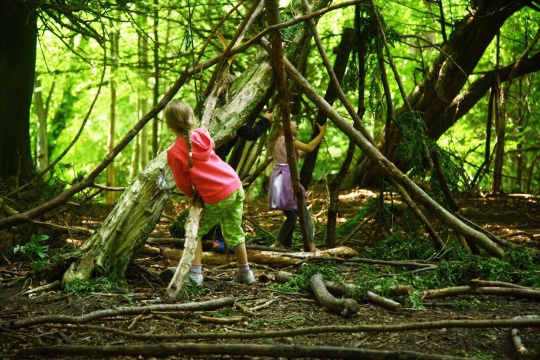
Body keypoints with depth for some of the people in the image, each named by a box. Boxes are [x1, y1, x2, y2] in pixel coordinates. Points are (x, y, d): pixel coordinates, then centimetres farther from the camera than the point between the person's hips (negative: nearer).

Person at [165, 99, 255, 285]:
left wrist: (192, 195, 19)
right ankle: (245, 273, 28)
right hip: (236, 186, 5)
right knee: (234, 232, 20)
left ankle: (195, 273, 7)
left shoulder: (174, 153, -10)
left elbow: (183, 184, 0)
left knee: (196, 230, 15)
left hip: (216, 199, -5)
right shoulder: (203, 134, 2)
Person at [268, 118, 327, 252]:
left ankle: (277, 244, 13)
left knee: (291, 216, 16)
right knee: (305, 214, -5)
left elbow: (301, 154, 23)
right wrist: (321, 133, -7)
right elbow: (308, 148, -15)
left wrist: (316, 143, 11)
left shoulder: (281, 139, 21)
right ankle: (312, 247, -9)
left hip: (279, 179, 9)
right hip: (286, 179, -9)